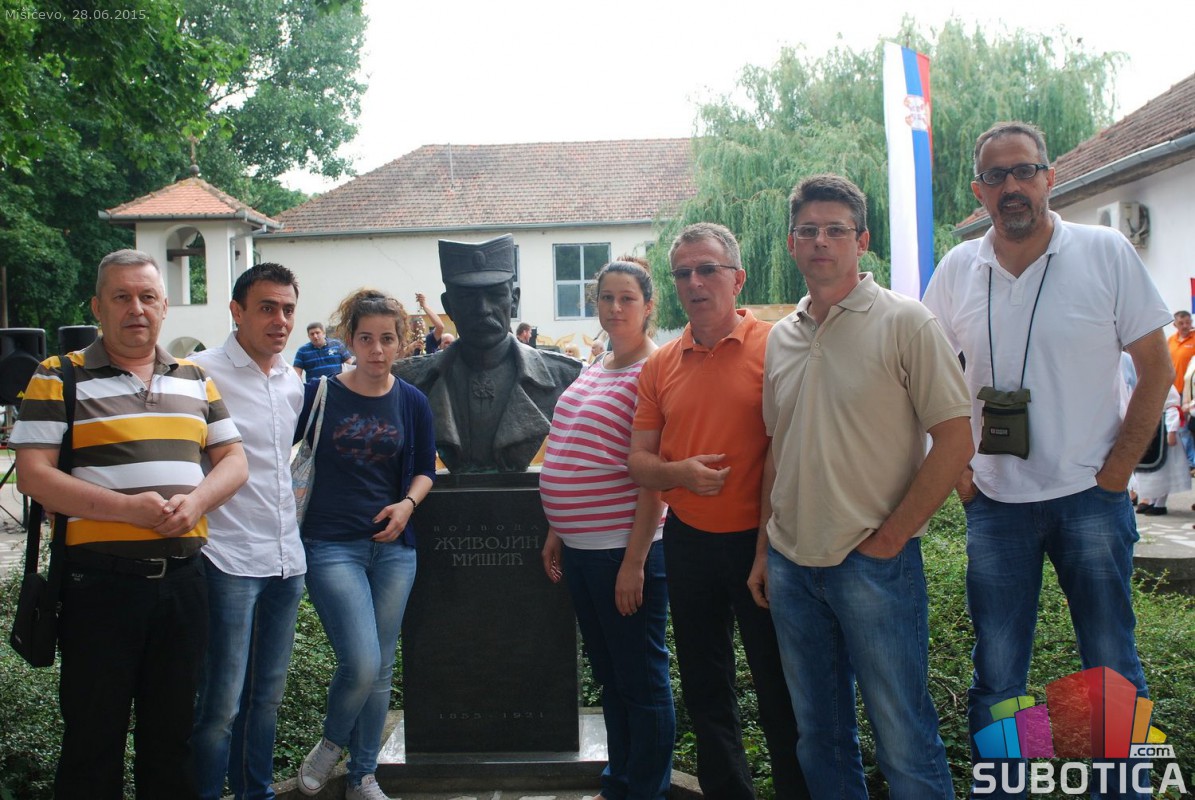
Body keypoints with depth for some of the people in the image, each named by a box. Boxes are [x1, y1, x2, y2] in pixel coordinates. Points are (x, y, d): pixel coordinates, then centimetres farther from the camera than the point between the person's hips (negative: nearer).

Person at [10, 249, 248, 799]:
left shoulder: (194, 379, 12)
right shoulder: (59, 378, -2)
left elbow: (232, 460, 12)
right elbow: (33, 475, -10)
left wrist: (194, 501, -9)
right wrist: (127, 509, -20)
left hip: (182, 574, 4)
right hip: (100, 578, -4)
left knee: (172, 733, 15)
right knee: (94, 738, 7)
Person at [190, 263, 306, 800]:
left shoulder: (293, 384, 13)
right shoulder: (203, 373, -9)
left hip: (286, 558, 7)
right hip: (229, 559, -7)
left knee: (267, 694, 15)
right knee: (221, 701, -3)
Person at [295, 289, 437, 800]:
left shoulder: (411, 403, 4)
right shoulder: (320, 394, -5)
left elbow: (425, 469, 12)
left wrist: (408, 503, -6)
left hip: (393, 546, 3)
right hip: (332, 546, -3)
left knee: (381, 668, 9)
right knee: (362, 663, -14)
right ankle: (331, 742, 17)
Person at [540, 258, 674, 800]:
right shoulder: (595, 370, 14)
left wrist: (634, 561, -20)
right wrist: (557, 531, 15)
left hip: (624, 549, -9)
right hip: (581, 547, 9)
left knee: (641, 679, 5)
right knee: (607, 675, 19)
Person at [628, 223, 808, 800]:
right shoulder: (661, 365, 6)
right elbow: (639, 460, 8)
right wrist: (680, 473, -14)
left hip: (759, 538, -4)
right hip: (688, 541, 5)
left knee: (780, 688, 6)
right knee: (704, 688, 15)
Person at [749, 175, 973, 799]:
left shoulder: (904, 322, -7)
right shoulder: (781, 337, 11)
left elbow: (955, 442, -11)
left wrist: (887, 538, -12)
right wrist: (764, 550, 13)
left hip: (874, 564, -5)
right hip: (790, 564, 6)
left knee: (903, 742, 1)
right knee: (818, 735, 16)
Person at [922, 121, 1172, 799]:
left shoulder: (1107, 253, -4)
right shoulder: (958, 271, 2)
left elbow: (1157, 369, -1)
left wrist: (1115, 474, -6)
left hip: (1090, 498, -2)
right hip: (995, 504, 2)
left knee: (1114, 671, 7)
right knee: (996, 678, 10)